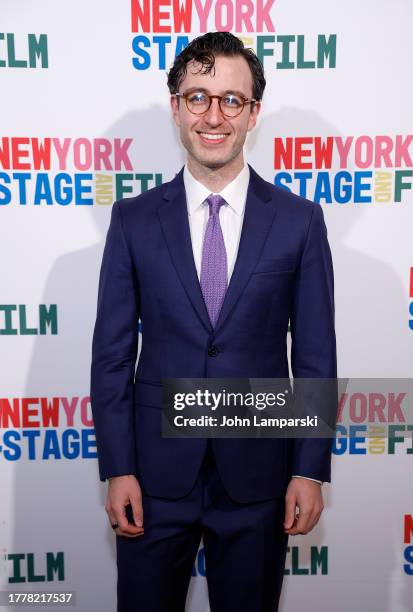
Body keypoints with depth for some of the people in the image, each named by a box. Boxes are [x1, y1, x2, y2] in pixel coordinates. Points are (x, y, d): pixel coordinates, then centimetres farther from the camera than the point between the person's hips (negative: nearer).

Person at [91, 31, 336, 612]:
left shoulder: (300, 220, -3)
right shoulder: (133, 219, -2)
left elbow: (315, 356, -1)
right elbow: (112, 353, -1)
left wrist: (310, 469, -3)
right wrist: (118, 469, -4)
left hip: (257, 473, 0)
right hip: (156, 473, 1)